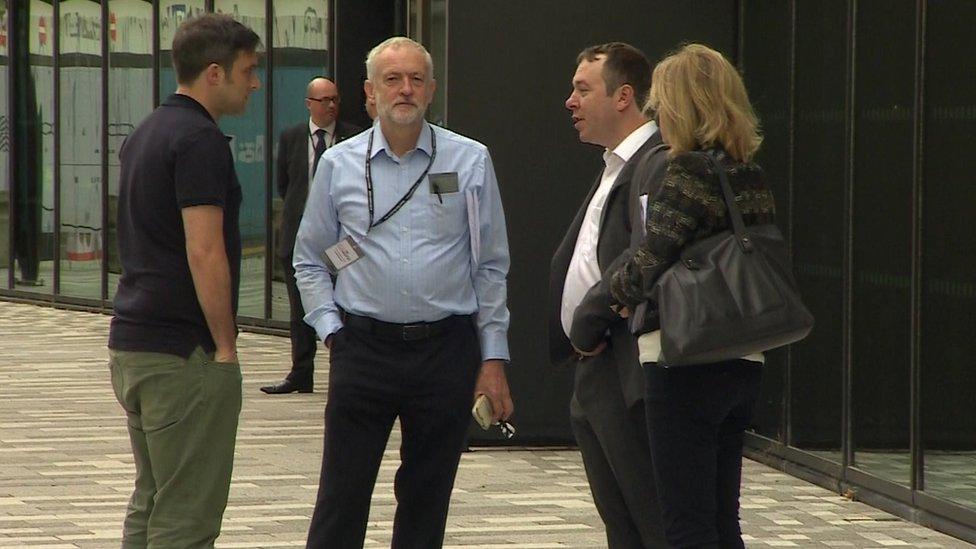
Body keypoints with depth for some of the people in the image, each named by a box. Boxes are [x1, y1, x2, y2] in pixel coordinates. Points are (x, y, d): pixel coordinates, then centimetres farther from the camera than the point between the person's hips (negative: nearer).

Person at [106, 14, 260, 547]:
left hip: (131, 342, 10)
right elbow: (205, 253, -21)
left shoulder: (146, 133, 15)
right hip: (184, 353, -10)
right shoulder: (200, 140, -15)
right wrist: (226, 346, -13)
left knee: (150, 503, 14)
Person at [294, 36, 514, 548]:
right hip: (363, 347, 0)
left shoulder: (470, 161, 4)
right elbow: (309, 261, 13)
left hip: (446, 349, 0)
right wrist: (331, 329, 0)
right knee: (342, 497, -2)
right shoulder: (339, 164, 5)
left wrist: (493, 359, 2)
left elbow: (492, 268, 6)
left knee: (426, 504, 7)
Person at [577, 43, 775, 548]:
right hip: (741, 365, 8)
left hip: (687, 365, -8)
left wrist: (597, 301, 2)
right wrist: (638, 298, 12)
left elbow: (648, 268, -18)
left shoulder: (690, 170, -13)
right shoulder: (751, 175, 12)